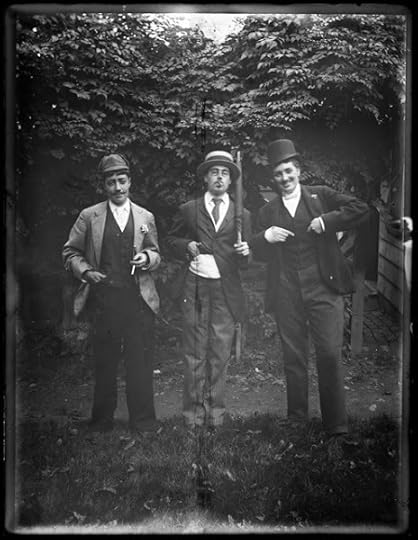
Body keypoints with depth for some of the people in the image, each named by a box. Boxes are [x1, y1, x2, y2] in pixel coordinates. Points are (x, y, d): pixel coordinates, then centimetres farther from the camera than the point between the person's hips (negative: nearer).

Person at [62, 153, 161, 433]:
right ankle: (102, 420, 23)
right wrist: (85, 271, -8)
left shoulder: (145, 217, 10)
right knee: (104, 363, 8)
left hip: (139, 299, 1)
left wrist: (147, 257, -8)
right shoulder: (89, 217, 5)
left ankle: (143, 420, 17)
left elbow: (156, 254, 15)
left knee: (141, 362, 3)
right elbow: (71, 252, 9)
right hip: (104, 299, -1)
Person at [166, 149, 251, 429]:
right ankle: (193, 414, 14)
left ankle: (215, 413, 15)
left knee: (220, 354, 3)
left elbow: (244, 264, 12)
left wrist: (244, 253, -11)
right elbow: (172, 240, 17)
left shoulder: (242, 215, 11)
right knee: (195, 354, 4)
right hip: (194, 288, 0)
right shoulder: (189, 210, 9)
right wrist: (186, 246, -3)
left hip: (226, 291, 1)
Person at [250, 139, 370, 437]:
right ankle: (296, 418, 23)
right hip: (287, 295, 3)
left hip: (323, 288, -2)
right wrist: (264, 237, -8)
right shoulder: (268, 211, 15)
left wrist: (326, 221, -11)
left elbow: (361, 208, -2)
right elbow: (260, 253, 12)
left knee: (330, 354, -4)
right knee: (293, 358, 9)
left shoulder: (321, 195, 7)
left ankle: (337, 424, 9)